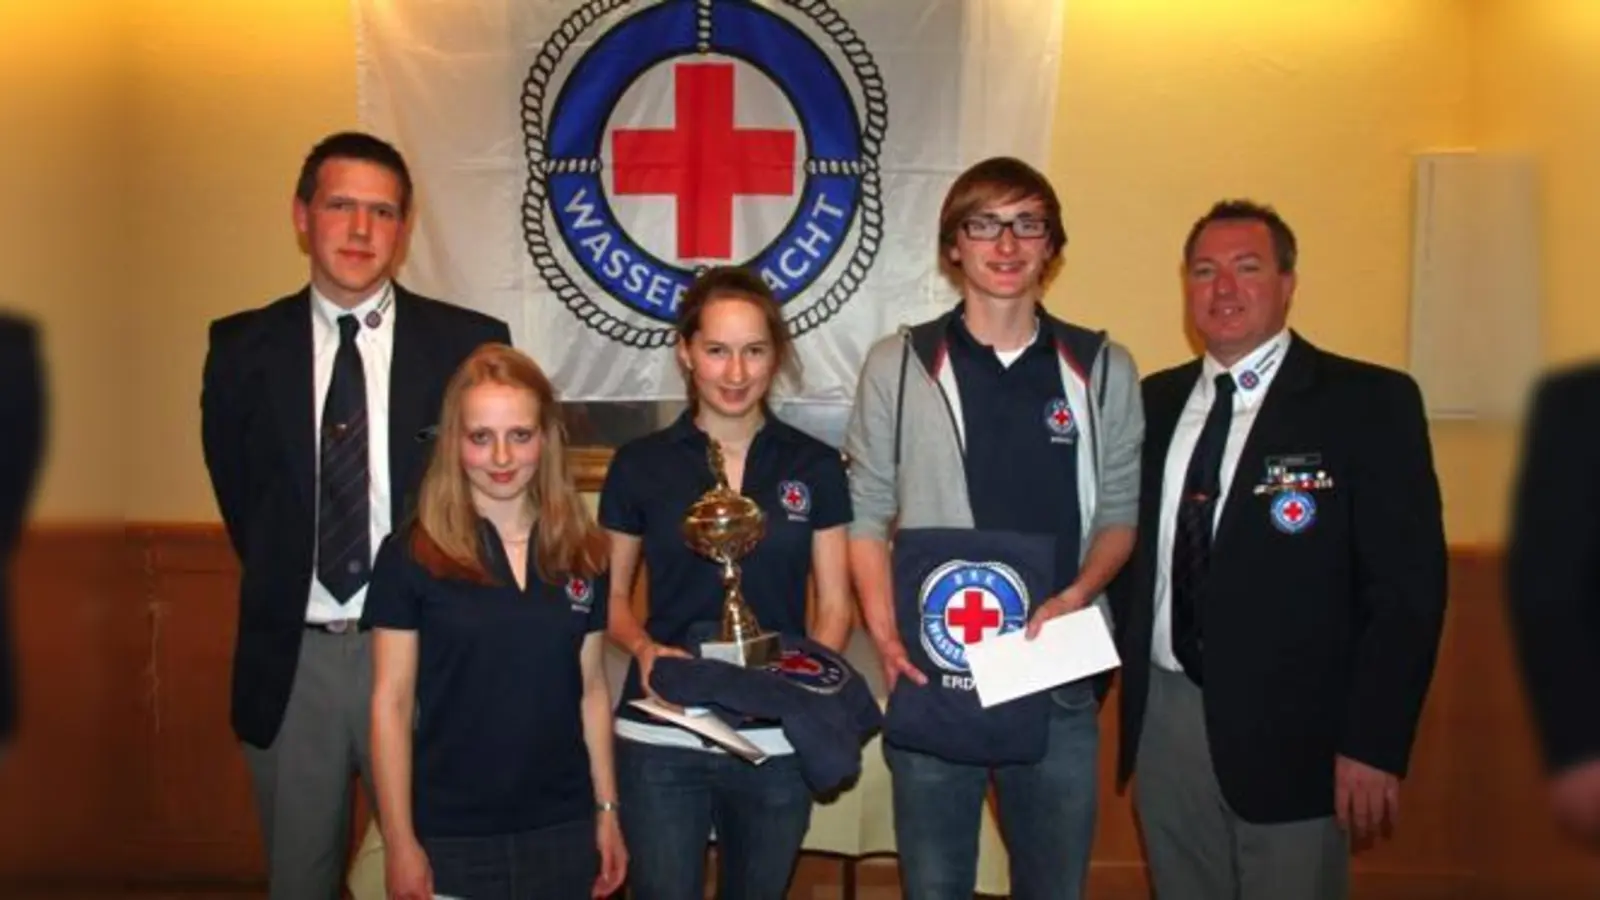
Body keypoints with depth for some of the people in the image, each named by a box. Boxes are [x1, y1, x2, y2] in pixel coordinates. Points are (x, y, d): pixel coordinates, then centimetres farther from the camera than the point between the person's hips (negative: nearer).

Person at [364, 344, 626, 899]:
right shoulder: (411, 556, -8)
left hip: (562, 827, 3)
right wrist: (399, 841, -9)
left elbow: (591, 689, 7)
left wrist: (607, 809, 6)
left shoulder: (581, 553, 1)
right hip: (450, 834, -3)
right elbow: (391, 703, -7)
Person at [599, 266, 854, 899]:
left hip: (778, 741, 2)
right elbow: (611, 597, 5)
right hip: (661, 739, -1)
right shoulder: (639, 464, -1)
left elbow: (833, 605, 3)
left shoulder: (815, 467, 1)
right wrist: (645, 648, -14)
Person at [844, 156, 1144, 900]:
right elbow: (866, 512, 3)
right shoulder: (897, 364, 1)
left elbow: (1120, 511, 9)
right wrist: (885, 635, -8)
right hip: (931, 680, -1)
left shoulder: (1104, 369, 4)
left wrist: (1077, 594, -10)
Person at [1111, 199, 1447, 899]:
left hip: (1290, 732, -4)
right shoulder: (1154, 401, 8)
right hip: (1165, 717, 4)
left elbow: (1408, 585, -9)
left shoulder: (1369, 402, -6)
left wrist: (1373, 744, -14)